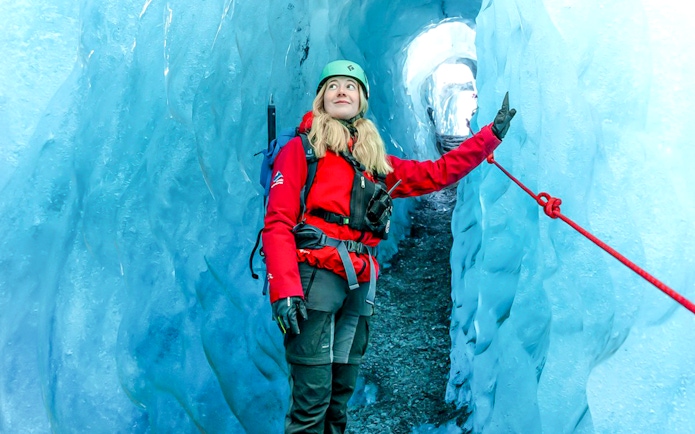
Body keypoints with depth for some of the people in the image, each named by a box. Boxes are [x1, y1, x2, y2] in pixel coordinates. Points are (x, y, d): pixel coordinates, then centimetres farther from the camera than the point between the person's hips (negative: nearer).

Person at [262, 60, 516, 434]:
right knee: (312, 399, -7)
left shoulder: (376, 162, 20)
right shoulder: (302, 148, 5)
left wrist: (493, 133, 22)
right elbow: (278, 222, -4)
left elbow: (436, 174, 22)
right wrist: (284, 291, -16)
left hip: (360, 288, 5)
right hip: (314, 277, -5)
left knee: (340, 396, 10)